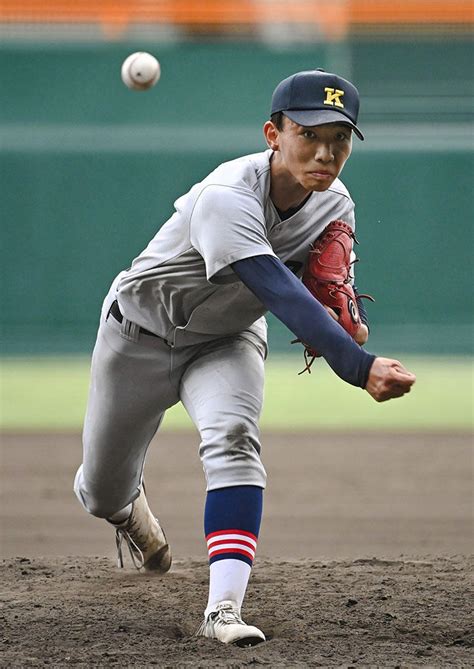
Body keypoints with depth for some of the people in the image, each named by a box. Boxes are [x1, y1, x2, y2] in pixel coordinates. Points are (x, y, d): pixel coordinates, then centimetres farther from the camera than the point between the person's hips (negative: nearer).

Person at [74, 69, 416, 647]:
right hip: (141, 334, -3)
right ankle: (128, 507, 51)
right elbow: (282, 296, -49)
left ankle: (223, 609, -39)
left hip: (227, 342, 3)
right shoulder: (227, 198, -39)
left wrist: (348, 327, -26)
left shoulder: (335, 208, -16)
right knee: (101, 492, 10)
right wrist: (360, 366, -61)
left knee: (232, 437, -29)